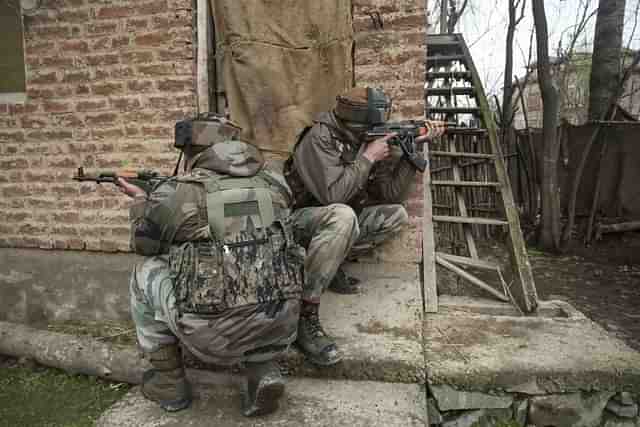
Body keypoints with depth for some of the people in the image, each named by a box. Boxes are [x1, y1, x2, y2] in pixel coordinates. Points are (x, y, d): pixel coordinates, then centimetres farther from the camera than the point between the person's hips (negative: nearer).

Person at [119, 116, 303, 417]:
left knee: (146, 274, 20)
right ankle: (263, 369, 16)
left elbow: (144, 243, 16)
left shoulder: (174, 194, -3)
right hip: (280, 325, 3)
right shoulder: (273, 182, 7)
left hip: (213, 335, -3)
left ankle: (169, 382, 29)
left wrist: (140, 199, 35)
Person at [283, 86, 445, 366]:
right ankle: (304, 313, -31)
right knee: (342, 216, -39)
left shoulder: (368, 142, 2)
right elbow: (332, 194, -32)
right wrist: (368, 157, -23)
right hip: (297, 220, -7)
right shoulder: (320, 138, -20)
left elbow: (392, 194, -1)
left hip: (336, 222, 8)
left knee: (396, 215, -3)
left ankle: (330, 264, -3)